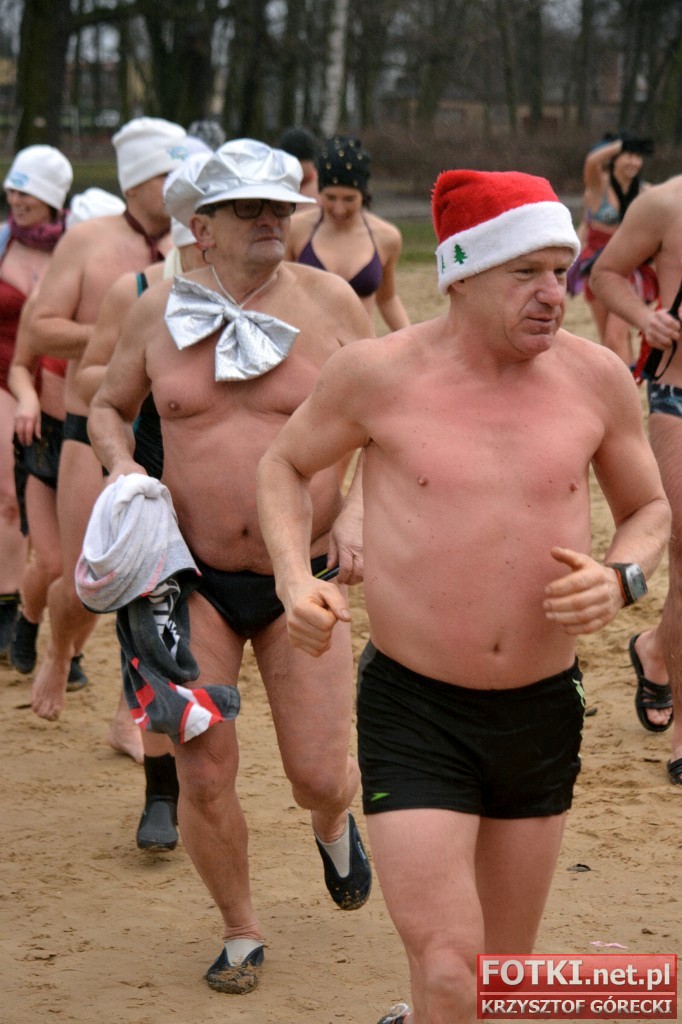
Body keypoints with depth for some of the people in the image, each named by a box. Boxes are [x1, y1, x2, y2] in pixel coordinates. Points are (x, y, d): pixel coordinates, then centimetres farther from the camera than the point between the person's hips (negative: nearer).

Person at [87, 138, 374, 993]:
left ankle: (333, 826, 38)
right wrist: (122, 467, -5)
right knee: (203, 776, -3)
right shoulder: (157, 311, 0)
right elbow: (107, 407, 16)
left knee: (320, 777, -1)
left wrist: (358, 509, -10)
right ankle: (240, 932, 22)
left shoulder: (329, 302, -3)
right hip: (198, 579, 1)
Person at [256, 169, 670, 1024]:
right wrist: (294, 578, -8)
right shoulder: (378, 375, -8)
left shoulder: (595, 378, -2)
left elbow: (649, 510, 13)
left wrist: (619, 577, -9)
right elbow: (284, 465, 9)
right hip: (412, 708, -3)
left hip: (544, 709, 4)